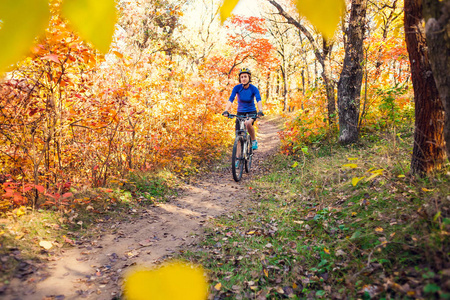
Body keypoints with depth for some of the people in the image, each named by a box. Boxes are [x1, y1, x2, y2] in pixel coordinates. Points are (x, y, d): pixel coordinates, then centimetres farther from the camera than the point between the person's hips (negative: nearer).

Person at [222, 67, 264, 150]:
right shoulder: (237, 88, -12)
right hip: (240, 113, 2)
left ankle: (254, 141, -10)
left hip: (251, 112, -2)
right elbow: (230, 99, -22)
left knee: (248, 123, -35)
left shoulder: (254, 89, -15)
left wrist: (260, 111, -47)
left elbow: (258, 100, -28)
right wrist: (226, 110, -39)